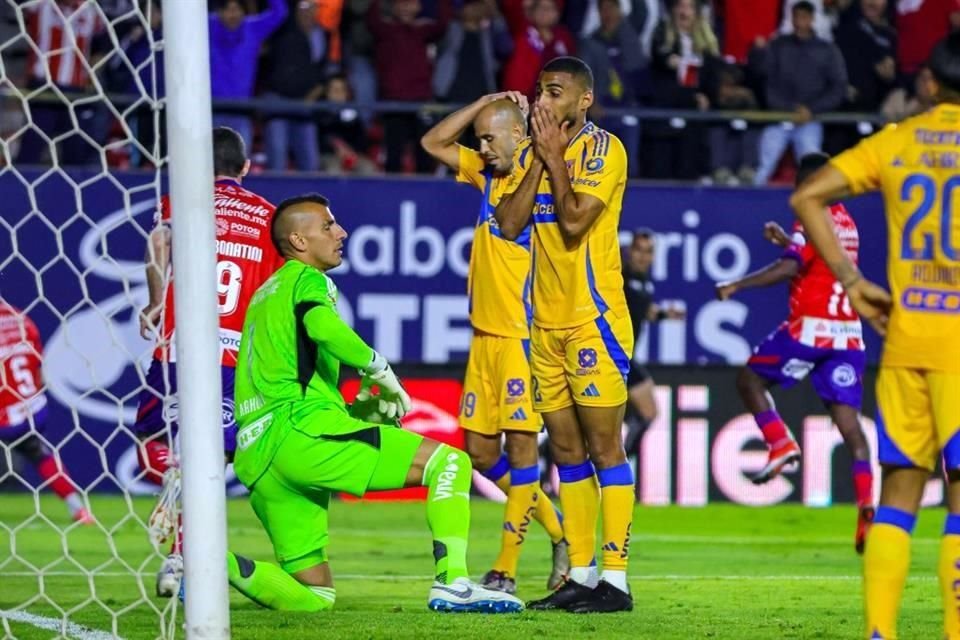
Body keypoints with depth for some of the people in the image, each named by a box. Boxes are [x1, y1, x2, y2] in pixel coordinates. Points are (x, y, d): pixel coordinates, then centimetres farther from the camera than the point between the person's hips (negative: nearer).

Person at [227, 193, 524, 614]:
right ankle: (451, 583, -21)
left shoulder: (263, 295, 30)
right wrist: (381, 371, -7)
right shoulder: (306, 280, 3)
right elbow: (324, 327, -22)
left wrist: (357, 411, 19)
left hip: (253, 458, 9)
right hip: (301, 432, -9)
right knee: (448, 463, -7)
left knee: (313, 596, 12)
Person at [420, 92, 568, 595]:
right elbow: (434, 143, 20)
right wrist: (483, 103, 11)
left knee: (520, 442, -7)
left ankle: (505, 571, -6)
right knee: (481, 450, 9)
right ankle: (557, 530, 24)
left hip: (521, 334, -9)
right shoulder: (488, 173, 13)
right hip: (485, 336, 9)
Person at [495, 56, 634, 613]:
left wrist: (555, 155, -11)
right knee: (567, 450, 9)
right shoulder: (533, 152, 13)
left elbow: (574, 221, -19)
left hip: (593, 318, -7)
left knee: (603, 445, -7)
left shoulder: (604, 149, -8)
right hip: (546, 322, 7)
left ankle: (616, 578, -7)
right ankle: (581, 573, 14)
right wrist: (539, 158, -4)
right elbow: (510, 224, 1)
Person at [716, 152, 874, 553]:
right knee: (847, 418, 0)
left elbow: (790, 268, -19)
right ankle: (866, 504, -14)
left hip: (810, 327, -7)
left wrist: (737, 286, -15)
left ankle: (780, 443, -6)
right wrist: (785, 240, 36)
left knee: (750, 378, 12)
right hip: (849, 331, 7)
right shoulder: (845, 221, 17)